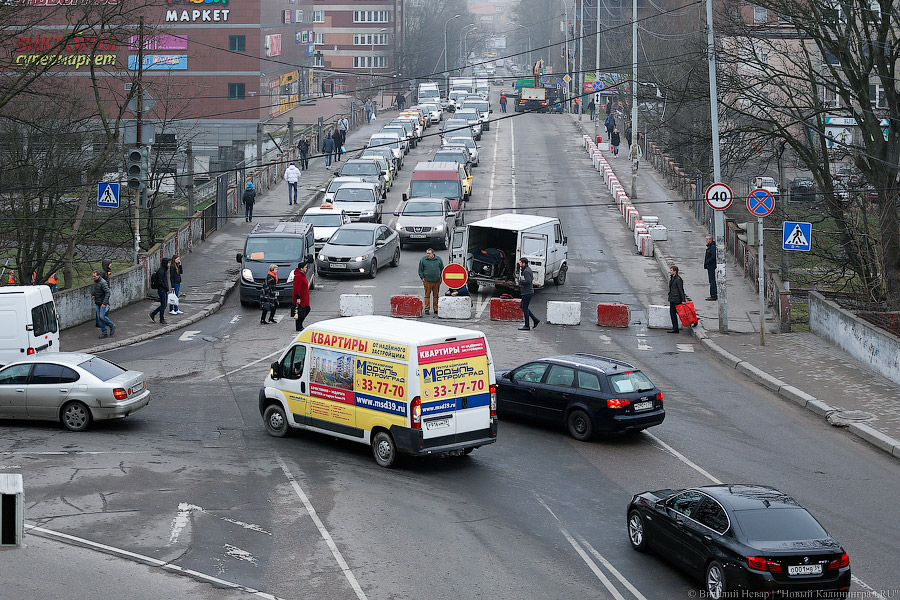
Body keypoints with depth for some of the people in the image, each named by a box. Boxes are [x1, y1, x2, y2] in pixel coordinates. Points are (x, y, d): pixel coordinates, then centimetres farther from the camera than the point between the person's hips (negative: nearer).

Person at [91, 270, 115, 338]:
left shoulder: (103, 283, -19)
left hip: (103, 303, -8)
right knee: (99, 318, 5)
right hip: (97, 303, 8)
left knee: (102, 316, -14)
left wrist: (104, 303, -26)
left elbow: (107, 293, -22)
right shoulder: (95, 282, 7)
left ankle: (112, 326, 9)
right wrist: (92, 295, 7)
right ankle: (104, 333, 11)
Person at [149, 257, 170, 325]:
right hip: (161, 290, -9)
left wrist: (167, 288, 10)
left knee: (164, 305, 13)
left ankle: (153, 314, 25)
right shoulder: (161, 271, -17)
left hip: (165, 291, 9)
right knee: (163, 305, -2)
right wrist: (166, 288, -15)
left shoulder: (165, 270, 11)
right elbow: (160, 282, -20)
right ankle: (161, 320, 8)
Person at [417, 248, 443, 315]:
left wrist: (441, 277, 8)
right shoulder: (423, 260, 3)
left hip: (437, 281, 2)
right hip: (427, 281, -2)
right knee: (427, 295, -1)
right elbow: (420, 270, 7)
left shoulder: (438, 259, 7)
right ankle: (427, 309, 4)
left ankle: (436, 309, 13)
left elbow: (442, 269, 14)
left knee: (436, 295, 7)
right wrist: (422, 278, -2)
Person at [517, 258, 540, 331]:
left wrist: (520, 281, -15)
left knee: (525, 308, -4)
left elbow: (528, 281, -28)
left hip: (527, 292, -11)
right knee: (523, 307, 17)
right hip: (527, 292, 11)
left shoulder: (526, 271, -18)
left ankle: (527, 326, 1)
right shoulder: (527, 269, 14)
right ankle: (535, 320, 17)